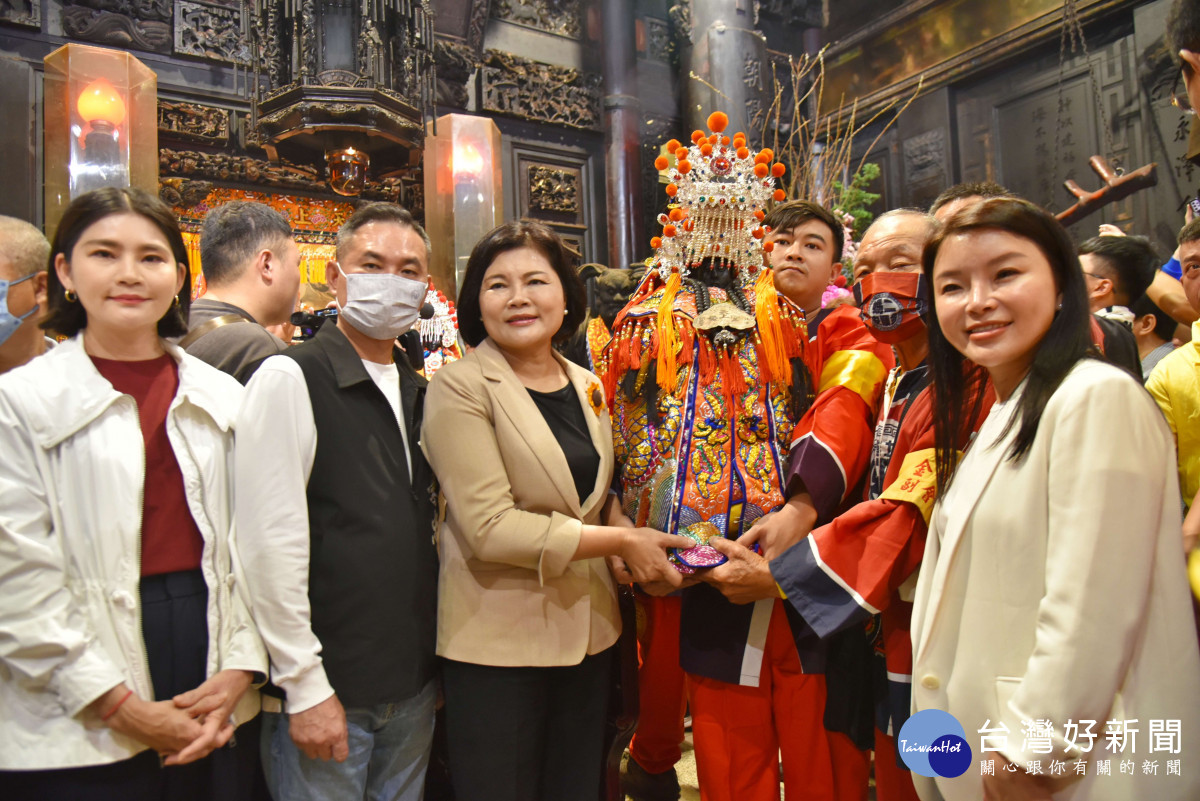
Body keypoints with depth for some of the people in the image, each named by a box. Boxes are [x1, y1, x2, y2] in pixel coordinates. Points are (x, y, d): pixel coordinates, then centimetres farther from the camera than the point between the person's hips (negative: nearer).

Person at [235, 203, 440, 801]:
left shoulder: (419, 394, 10)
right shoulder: (290, 379, -11)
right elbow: (269, 544, -16)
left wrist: (441, 661, 12)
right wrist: (305, 687, -15)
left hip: (413, 686, 6)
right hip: (326, 696, -6)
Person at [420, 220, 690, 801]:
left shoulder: (588, 387, 8)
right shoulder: (459, 388, -11)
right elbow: (490, 526, -19)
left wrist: (622, 526, -1)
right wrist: (620, 542, -17)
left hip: (588, 630, 6)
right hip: (497, 638, -5)